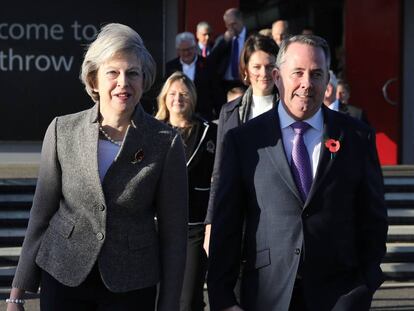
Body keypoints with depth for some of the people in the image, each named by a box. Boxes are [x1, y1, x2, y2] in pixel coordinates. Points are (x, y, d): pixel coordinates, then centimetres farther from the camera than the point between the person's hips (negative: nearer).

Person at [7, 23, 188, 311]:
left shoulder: (166, 142, -7)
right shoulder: (63, 131, -2)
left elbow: (173, 232, -2)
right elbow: (41, 215, 4)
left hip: (131, 287, -1)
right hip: (63, 277, 1)